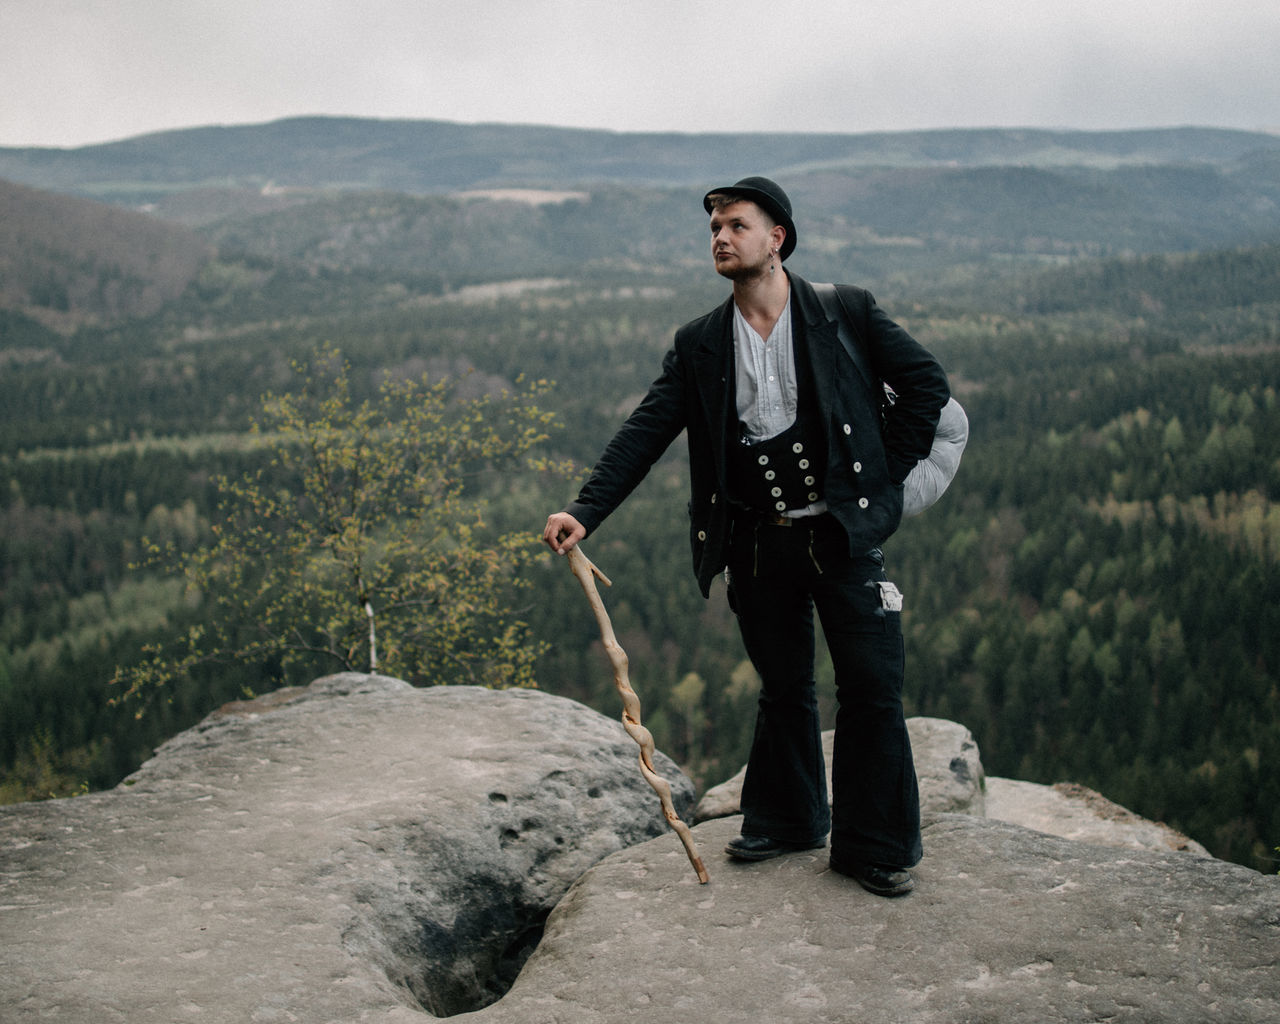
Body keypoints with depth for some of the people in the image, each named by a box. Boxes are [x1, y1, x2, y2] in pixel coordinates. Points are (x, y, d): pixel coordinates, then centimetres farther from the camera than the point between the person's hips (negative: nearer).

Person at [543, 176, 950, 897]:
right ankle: (789, 821, 35)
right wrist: (585, 511, -13)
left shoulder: (845, 314, -3)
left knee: (872, 688, -1)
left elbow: (928, 384, 2)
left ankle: (875, 847, 14)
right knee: (784, 688, 16)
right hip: (758, 542, 3)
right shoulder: (701, 345, 5)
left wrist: (883, 476, -2)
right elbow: (645, 433, -1)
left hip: (843, 533, -3)